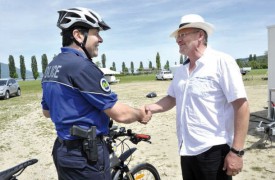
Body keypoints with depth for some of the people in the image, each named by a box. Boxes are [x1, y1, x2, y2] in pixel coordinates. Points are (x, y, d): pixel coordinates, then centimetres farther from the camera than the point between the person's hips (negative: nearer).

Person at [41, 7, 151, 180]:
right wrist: (141, 114, -2)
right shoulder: (82, 66, -23)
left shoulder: (52, 66, 6)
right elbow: (120, 114, -21)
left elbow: (47, 111, 17)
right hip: (86, 155, -9)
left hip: (64, 150, 9)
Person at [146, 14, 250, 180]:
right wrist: (149, 108, -1)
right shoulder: (181, 70, 9)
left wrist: (236, 151, -17)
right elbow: (172, 98, 17)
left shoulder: (222, 62, -11)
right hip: (187, 150, 7)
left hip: (213, 150, -6)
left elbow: (241, 107, -14)